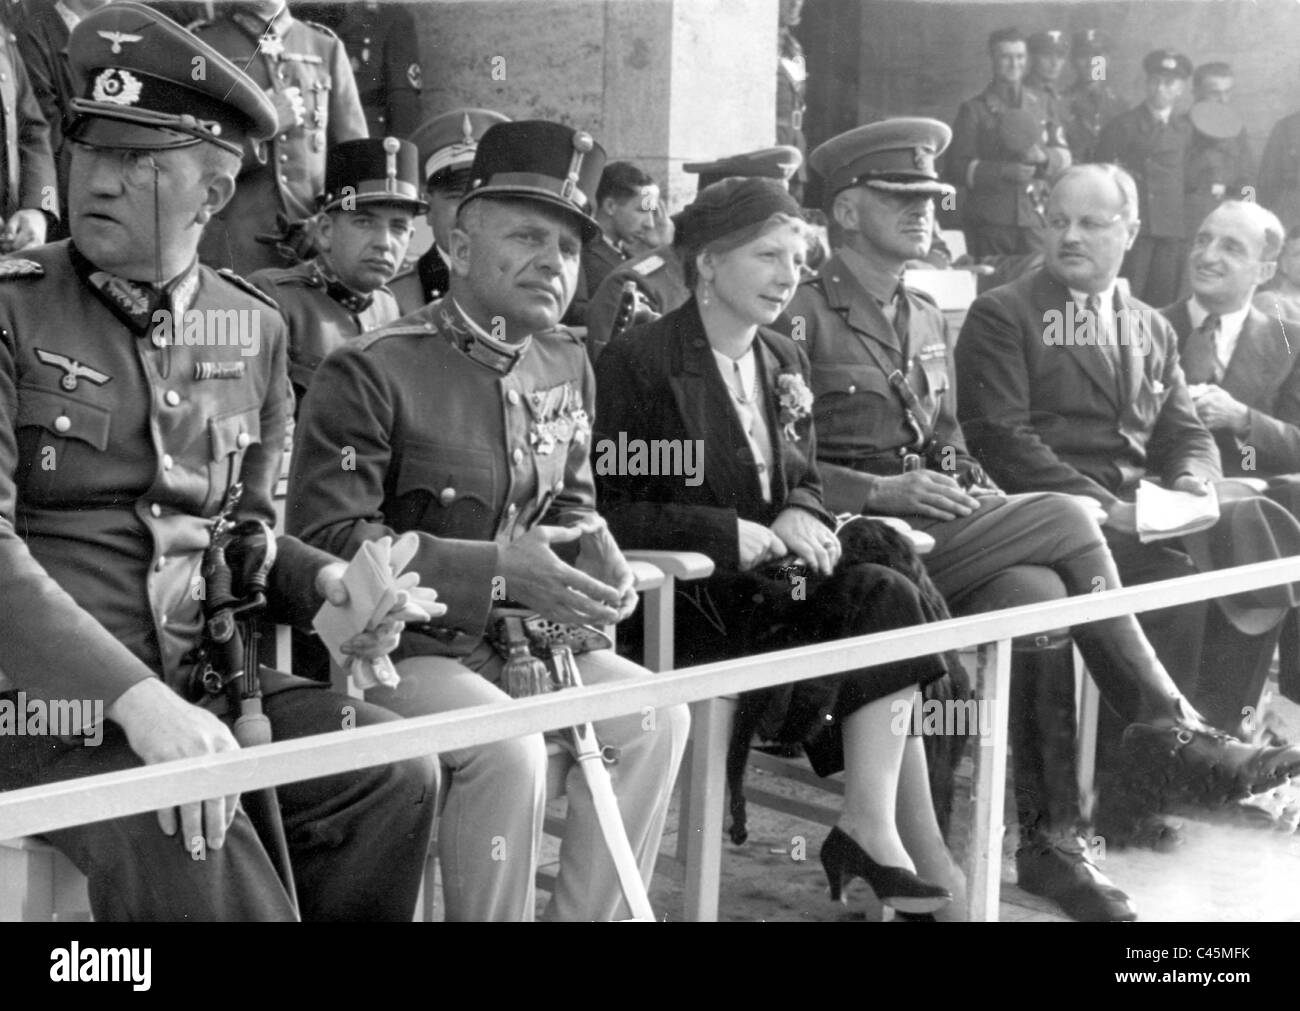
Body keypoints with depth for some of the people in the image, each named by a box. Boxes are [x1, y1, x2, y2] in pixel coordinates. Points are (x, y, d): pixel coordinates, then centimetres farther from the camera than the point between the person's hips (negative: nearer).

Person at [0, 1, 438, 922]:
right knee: (200, 850, -30)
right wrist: (136, 697, -28)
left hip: (200, 681, 5)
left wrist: (326, 583, -3)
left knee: (394, 769, -14)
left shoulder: (254, 329, 9)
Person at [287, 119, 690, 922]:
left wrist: (605, 572, -7)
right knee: (510, 748, -29)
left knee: (657, 715, -7)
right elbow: (328, 539, -20)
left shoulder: (567, 365, 8)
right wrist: (497, 570, -27)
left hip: (515, 632, 7)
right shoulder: (372, 371, -15)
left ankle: (586, 916, 6)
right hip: (392, 642, -7)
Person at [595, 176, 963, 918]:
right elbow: (606, 509, -12)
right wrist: (731, 536, -20)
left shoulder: (785, 361, 15)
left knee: (888, 594, -23)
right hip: (687, 597, -7)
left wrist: (800, 515, -6)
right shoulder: (638, 363, -7)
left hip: (773, 572, 7)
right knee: (883, 606, -23)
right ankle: (916, 843, -17)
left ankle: (874, 829, -21)